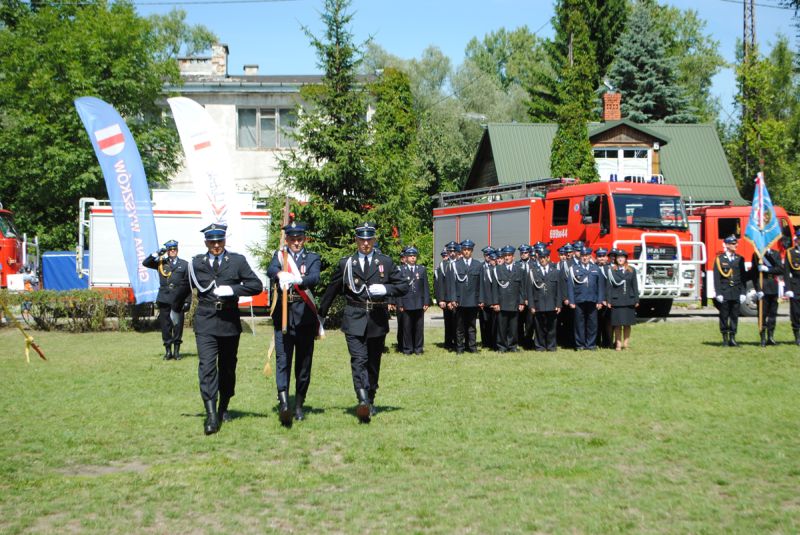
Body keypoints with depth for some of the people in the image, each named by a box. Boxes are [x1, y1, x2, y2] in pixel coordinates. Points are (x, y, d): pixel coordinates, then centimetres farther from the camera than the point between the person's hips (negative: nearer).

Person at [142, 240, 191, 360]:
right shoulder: (161, 263, 11)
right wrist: (157, 254, -6)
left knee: (178, 326, 0)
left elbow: (189, 285, 6)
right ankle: (168, 351, 10)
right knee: (165, 326, 2)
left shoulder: (184, 264, 8)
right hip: (164, 300, 1)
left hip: (178, 301, -1)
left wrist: (188, 301, 0)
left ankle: (176, 351, 9)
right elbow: (145, 263, 4)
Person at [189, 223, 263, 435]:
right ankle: (211, 415, -18)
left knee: (227, 368, 13)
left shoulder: (237, 261, 1)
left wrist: (232, 289, -16)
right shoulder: (196, 263, 5)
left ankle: (223, 409, 31)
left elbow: (257, 285, -6)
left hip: (229, 322, 1)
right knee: (207, 367, -14)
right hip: (205, 323, -1)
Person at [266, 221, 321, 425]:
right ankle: (283, 404, -20)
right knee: (282, 360, -11)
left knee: (304, 362, 6)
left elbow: (314, 278, -14)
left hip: (305, 316, 1)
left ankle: (299, 405, 17)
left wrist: (298, 280, -36)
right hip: (283, 315, -1)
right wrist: (280, 274, -37)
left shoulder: (313, 258, 7)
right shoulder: (279, 256, 10)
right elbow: (271, 270, -13)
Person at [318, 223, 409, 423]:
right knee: (358, 360, -16)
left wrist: (385, 289, -10)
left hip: (377, 320, 2)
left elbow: (404, 286, 8)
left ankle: (370, 401, 25)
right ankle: (363, 402, -27)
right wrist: (320, 314, 17)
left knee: (373, 363, 10)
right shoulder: (346, 264, 7)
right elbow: (331, 291, 15)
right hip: (354, 320, -2)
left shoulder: (385, 262, 8)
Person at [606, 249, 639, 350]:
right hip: (616, 302, -2)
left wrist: (636, 300, 3)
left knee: (627, 324, 7)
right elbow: (608, 287, -1)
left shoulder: (631, 270, 8)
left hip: (629, 301, 2)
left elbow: (635, 286, 8)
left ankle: (626, 343, 15)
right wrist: (608, 301, -6)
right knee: (617, 324, -2)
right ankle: (618, 344, 4)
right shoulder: (610, 270, 1)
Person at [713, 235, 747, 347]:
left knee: (735, 316, 3)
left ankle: (732, 338, 8)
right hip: (724, 292, -3)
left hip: (736, 293, 3)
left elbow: (743, 277, 10)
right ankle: (725, 339, 8)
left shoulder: (740, 259, 10)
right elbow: (716, 278, -3)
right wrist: (718, 293, -9)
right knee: (724, 316, 1)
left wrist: (743, 293, 3)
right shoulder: (719, 259, 0)